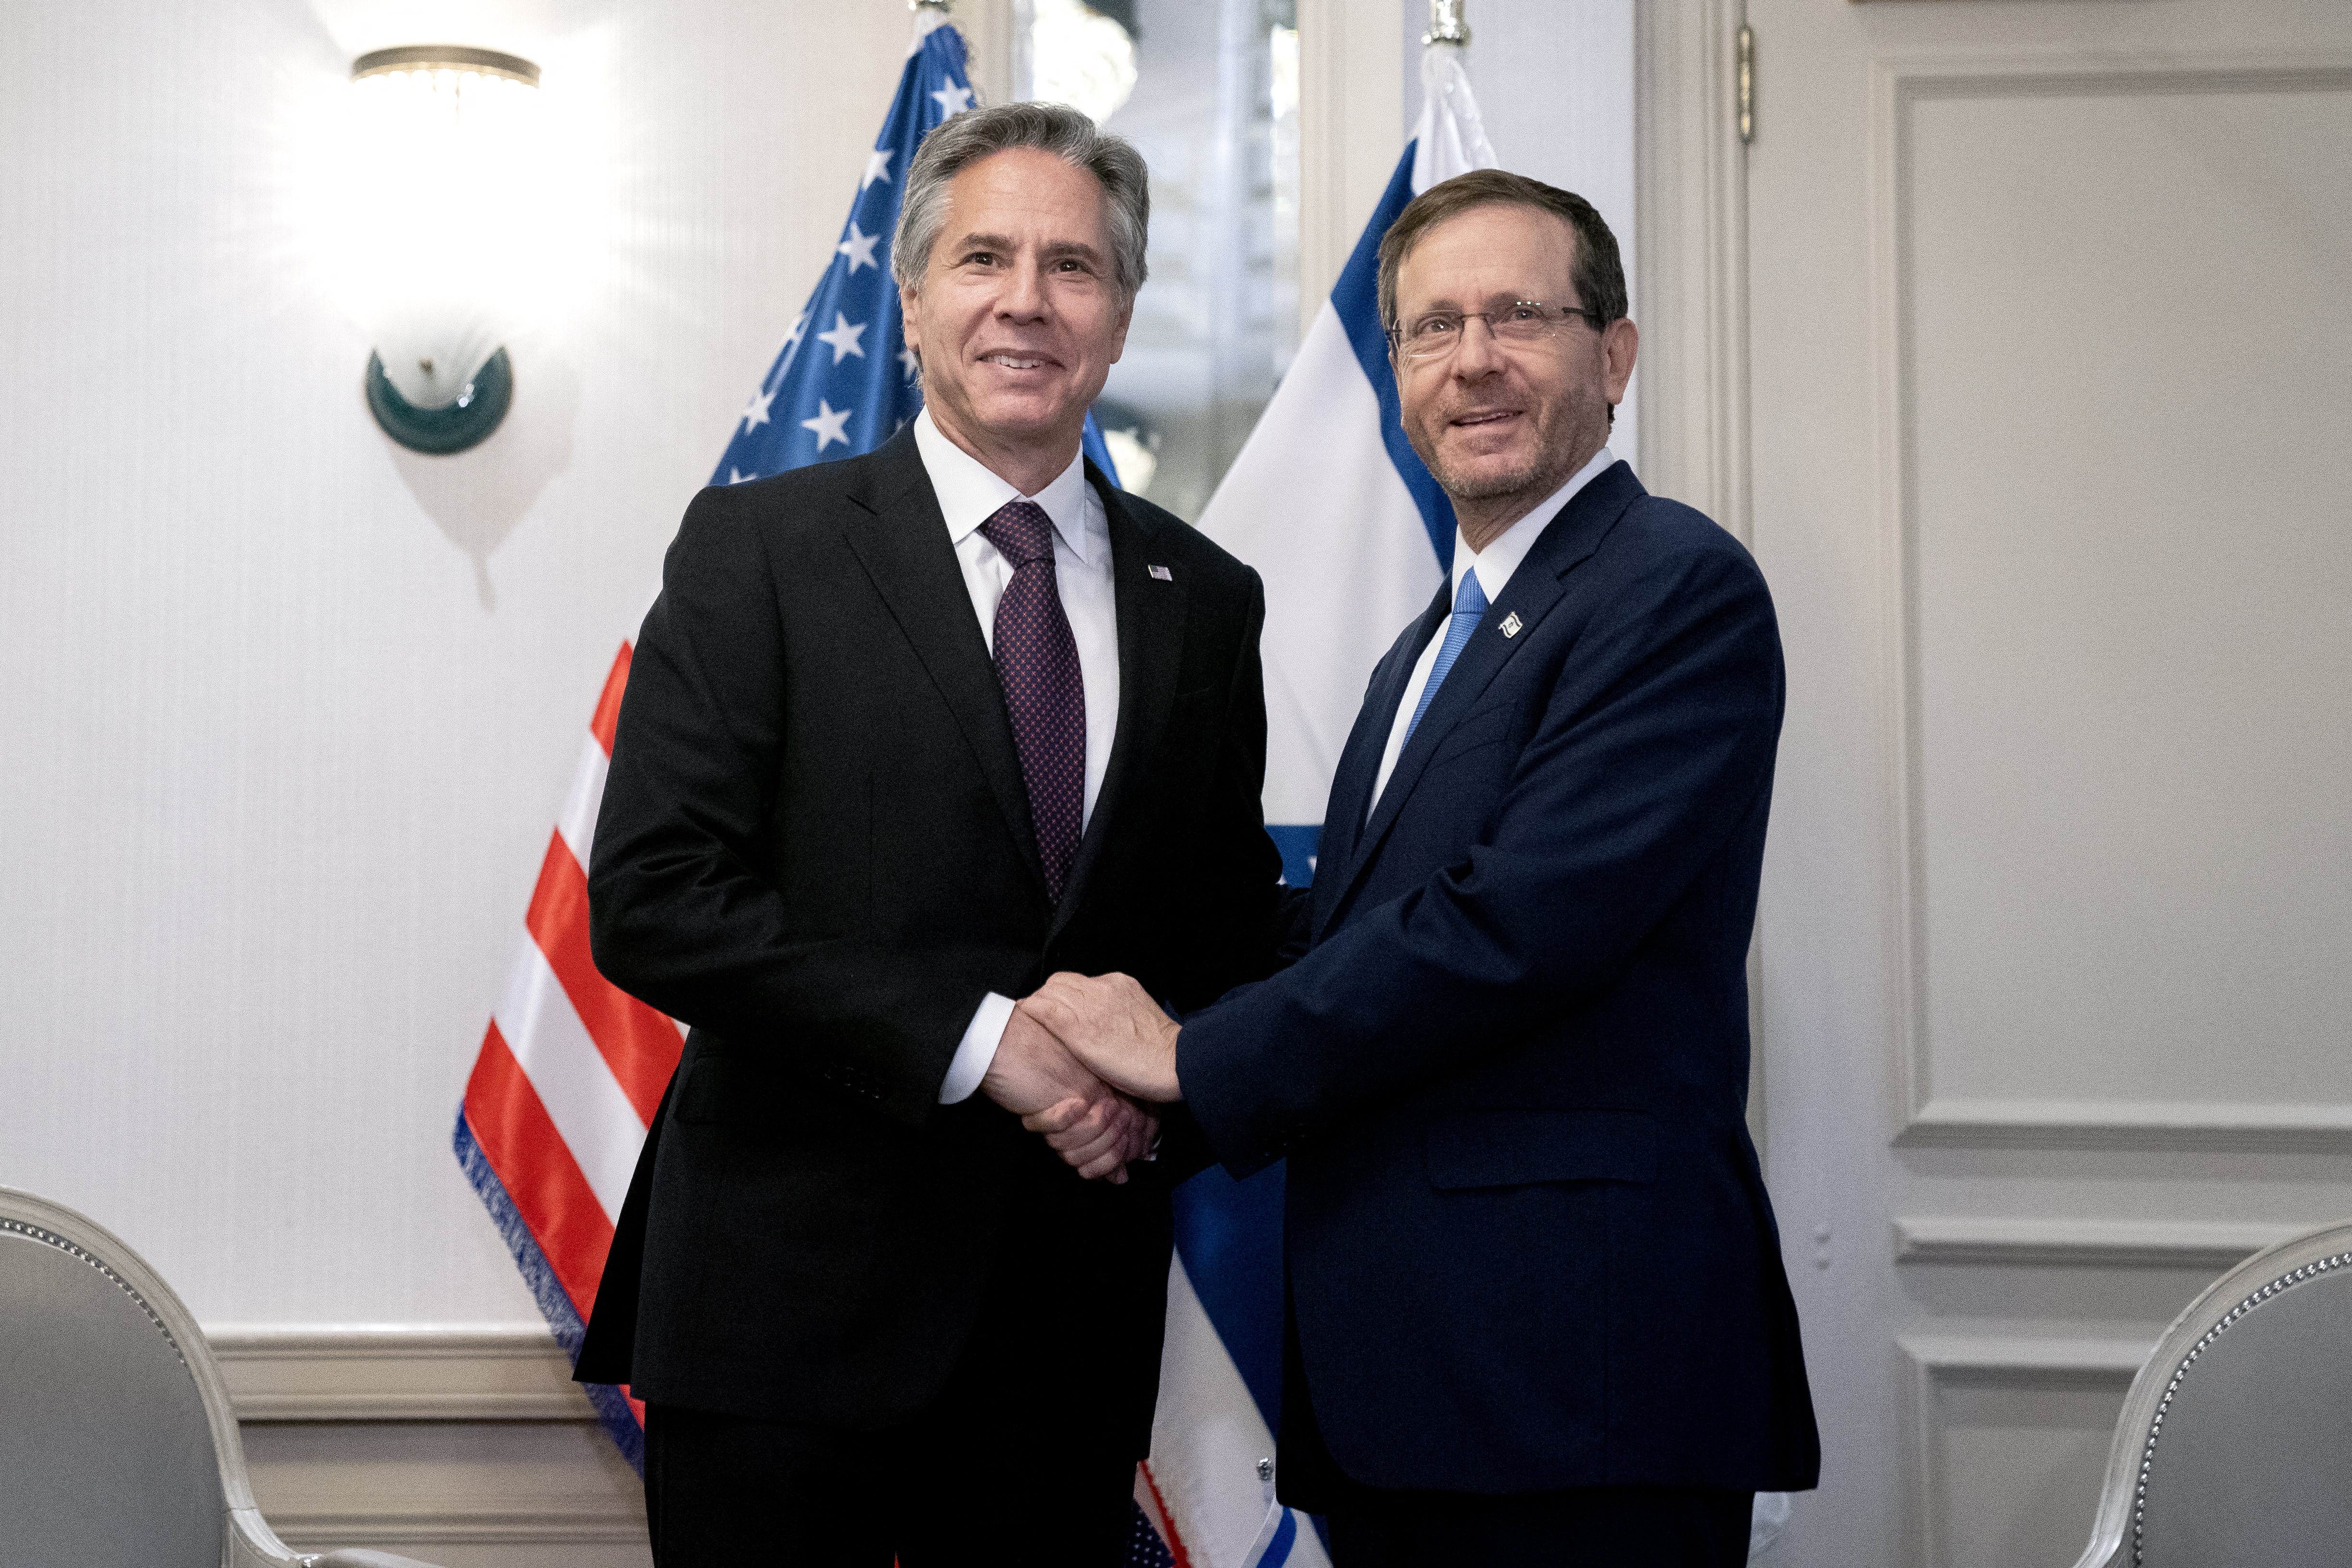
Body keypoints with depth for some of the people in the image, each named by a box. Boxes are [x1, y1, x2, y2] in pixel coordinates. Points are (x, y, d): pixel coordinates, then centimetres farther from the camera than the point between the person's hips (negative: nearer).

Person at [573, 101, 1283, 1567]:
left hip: (1079, 1323, 4)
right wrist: (975, 1037, -16)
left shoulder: (1206, 599, 8)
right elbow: (649, 898, -12)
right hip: (792, 1302, -3)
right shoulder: (760, 549, -3)